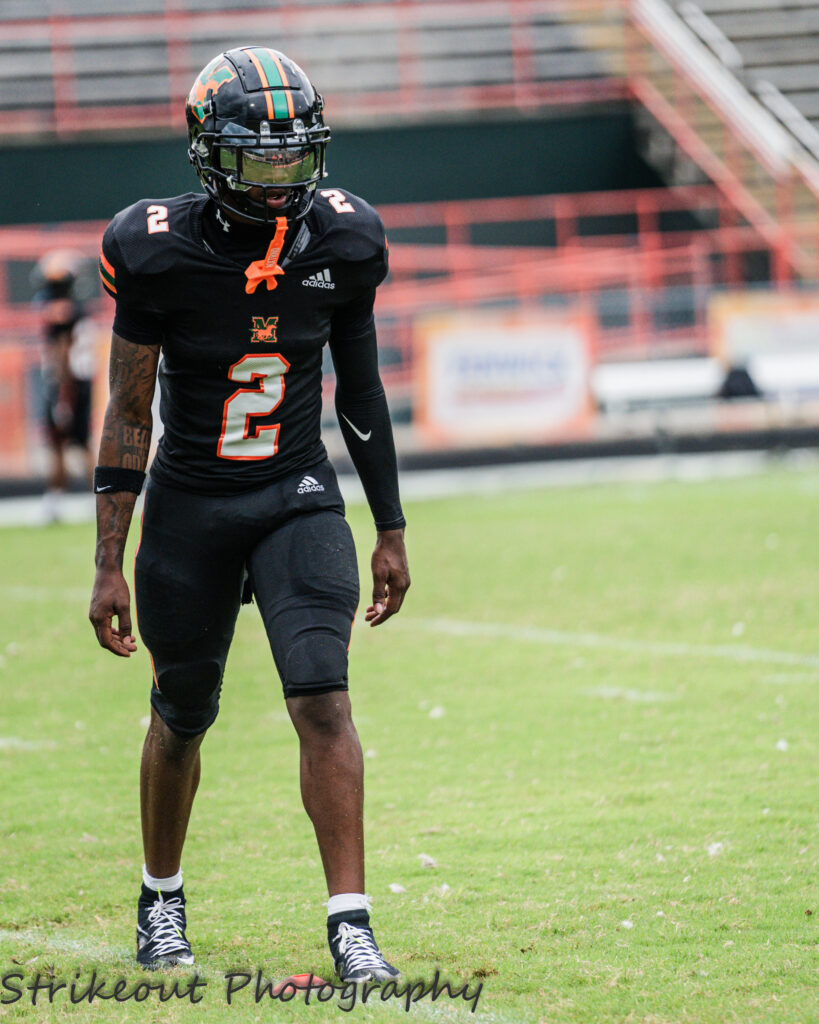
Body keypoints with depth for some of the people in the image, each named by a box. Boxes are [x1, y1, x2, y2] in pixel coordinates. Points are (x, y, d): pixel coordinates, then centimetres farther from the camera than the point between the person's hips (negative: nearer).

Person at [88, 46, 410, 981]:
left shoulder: (342, 243, -7)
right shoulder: (158, 255, -14)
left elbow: (360, 391, 7)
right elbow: (128, 414, -8)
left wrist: (390, 533, 10)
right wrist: (109, 567, -9)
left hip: (298, 501, 1)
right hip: (189, 507, -1)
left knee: (323, 701, -17)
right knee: (181, 717, 13)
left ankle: (350, 922, -15)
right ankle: (161, 898, 37)